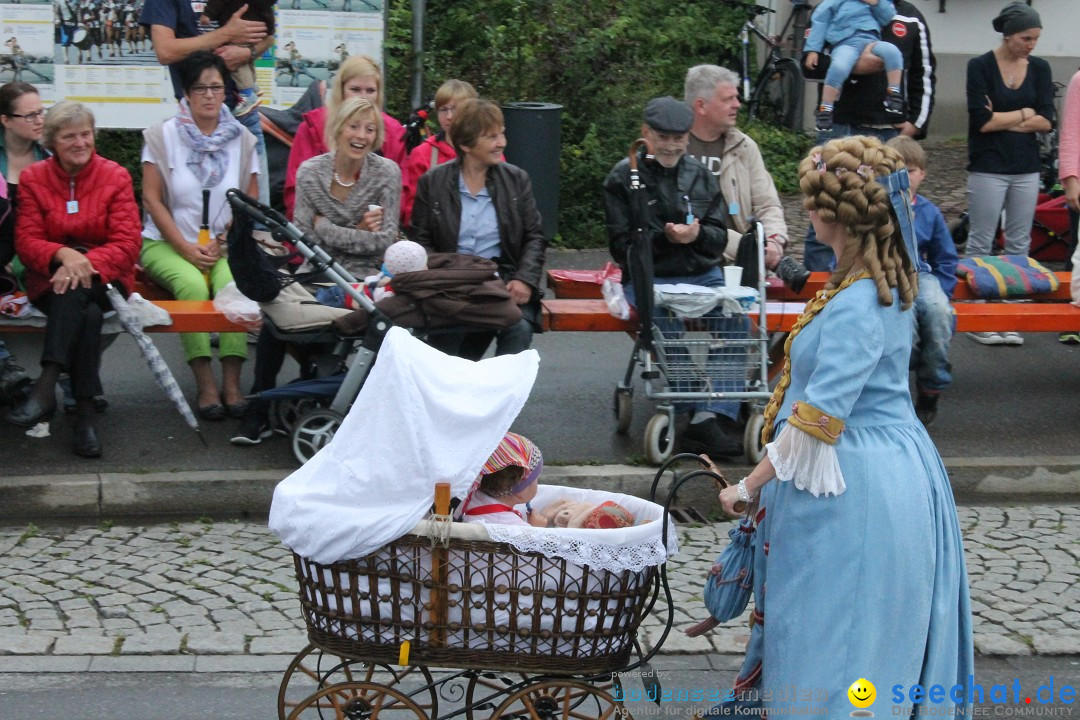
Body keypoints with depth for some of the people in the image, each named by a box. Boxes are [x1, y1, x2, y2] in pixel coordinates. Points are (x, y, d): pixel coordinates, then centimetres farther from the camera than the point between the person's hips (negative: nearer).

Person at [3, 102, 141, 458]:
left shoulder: (115, 177, 2)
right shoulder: (33, 178, 5)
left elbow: (127, 243, -7)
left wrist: (87, 262, -26)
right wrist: (63, 254, -26)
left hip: (104, 278, 0)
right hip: (50, 280, 0)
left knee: (76, 291, -37)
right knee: (88, 314, -34)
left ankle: (46, 387, -46)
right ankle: (84, 413, -39)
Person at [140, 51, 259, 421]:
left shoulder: (242, 139, 8)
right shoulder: (163, 136, 3)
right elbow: (152, 199, -2)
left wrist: (222, 243, -9)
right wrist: (187, 248, -11)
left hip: (224, 246, 1)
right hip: (168, 244, -1)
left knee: (233, 284, -31)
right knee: (192, 284, -32)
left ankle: (232, 382, -28)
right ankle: (205, 384, -27)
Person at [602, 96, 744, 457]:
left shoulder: (700, 174, 16)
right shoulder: (623, 178, 5)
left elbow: (720, 237, 12)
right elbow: (622, 247, 0)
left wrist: (698, 234, -11)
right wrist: (665, 237, -16)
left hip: (703, 275, 3)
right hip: (649, 278, -3)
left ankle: (712, 416, -31)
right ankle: (701, 412, -30)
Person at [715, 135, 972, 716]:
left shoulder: (853, 308, -25)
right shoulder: (887, 282, 4)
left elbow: (817, 422, -25)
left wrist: (748, 487, -17)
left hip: (854, 486, -10)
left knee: (833, 640, 1)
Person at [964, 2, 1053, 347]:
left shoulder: (1039, 68, 6)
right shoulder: (980, 66, -5)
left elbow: (1046, 121, -2)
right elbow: (982, 120, -13)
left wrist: (1001, 120, -9)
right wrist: (1024, 114, -4)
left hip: (1027, 169, 4)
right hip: (988, 168, -4)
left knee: (1020, 244, 6)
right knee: (981, 243, 1)